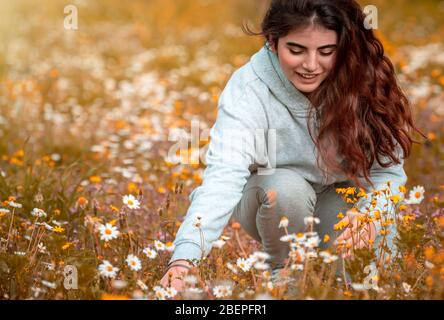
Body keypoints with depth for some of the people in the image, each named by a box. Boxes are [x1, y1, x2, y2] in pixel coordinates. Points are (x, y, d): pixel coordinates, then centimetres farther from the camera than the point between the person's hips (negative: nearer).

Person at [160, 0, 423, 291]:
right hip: (271, 200, -1)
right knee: (287, 187, -34)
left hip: (339, 199, 2)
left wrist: (370, 215, -40)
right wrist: (185, 258, -57)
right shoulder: (247, 89, -29)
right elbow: (224, 174, -41)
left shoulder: (364, 82, -21)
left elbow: (387, 169, -17)